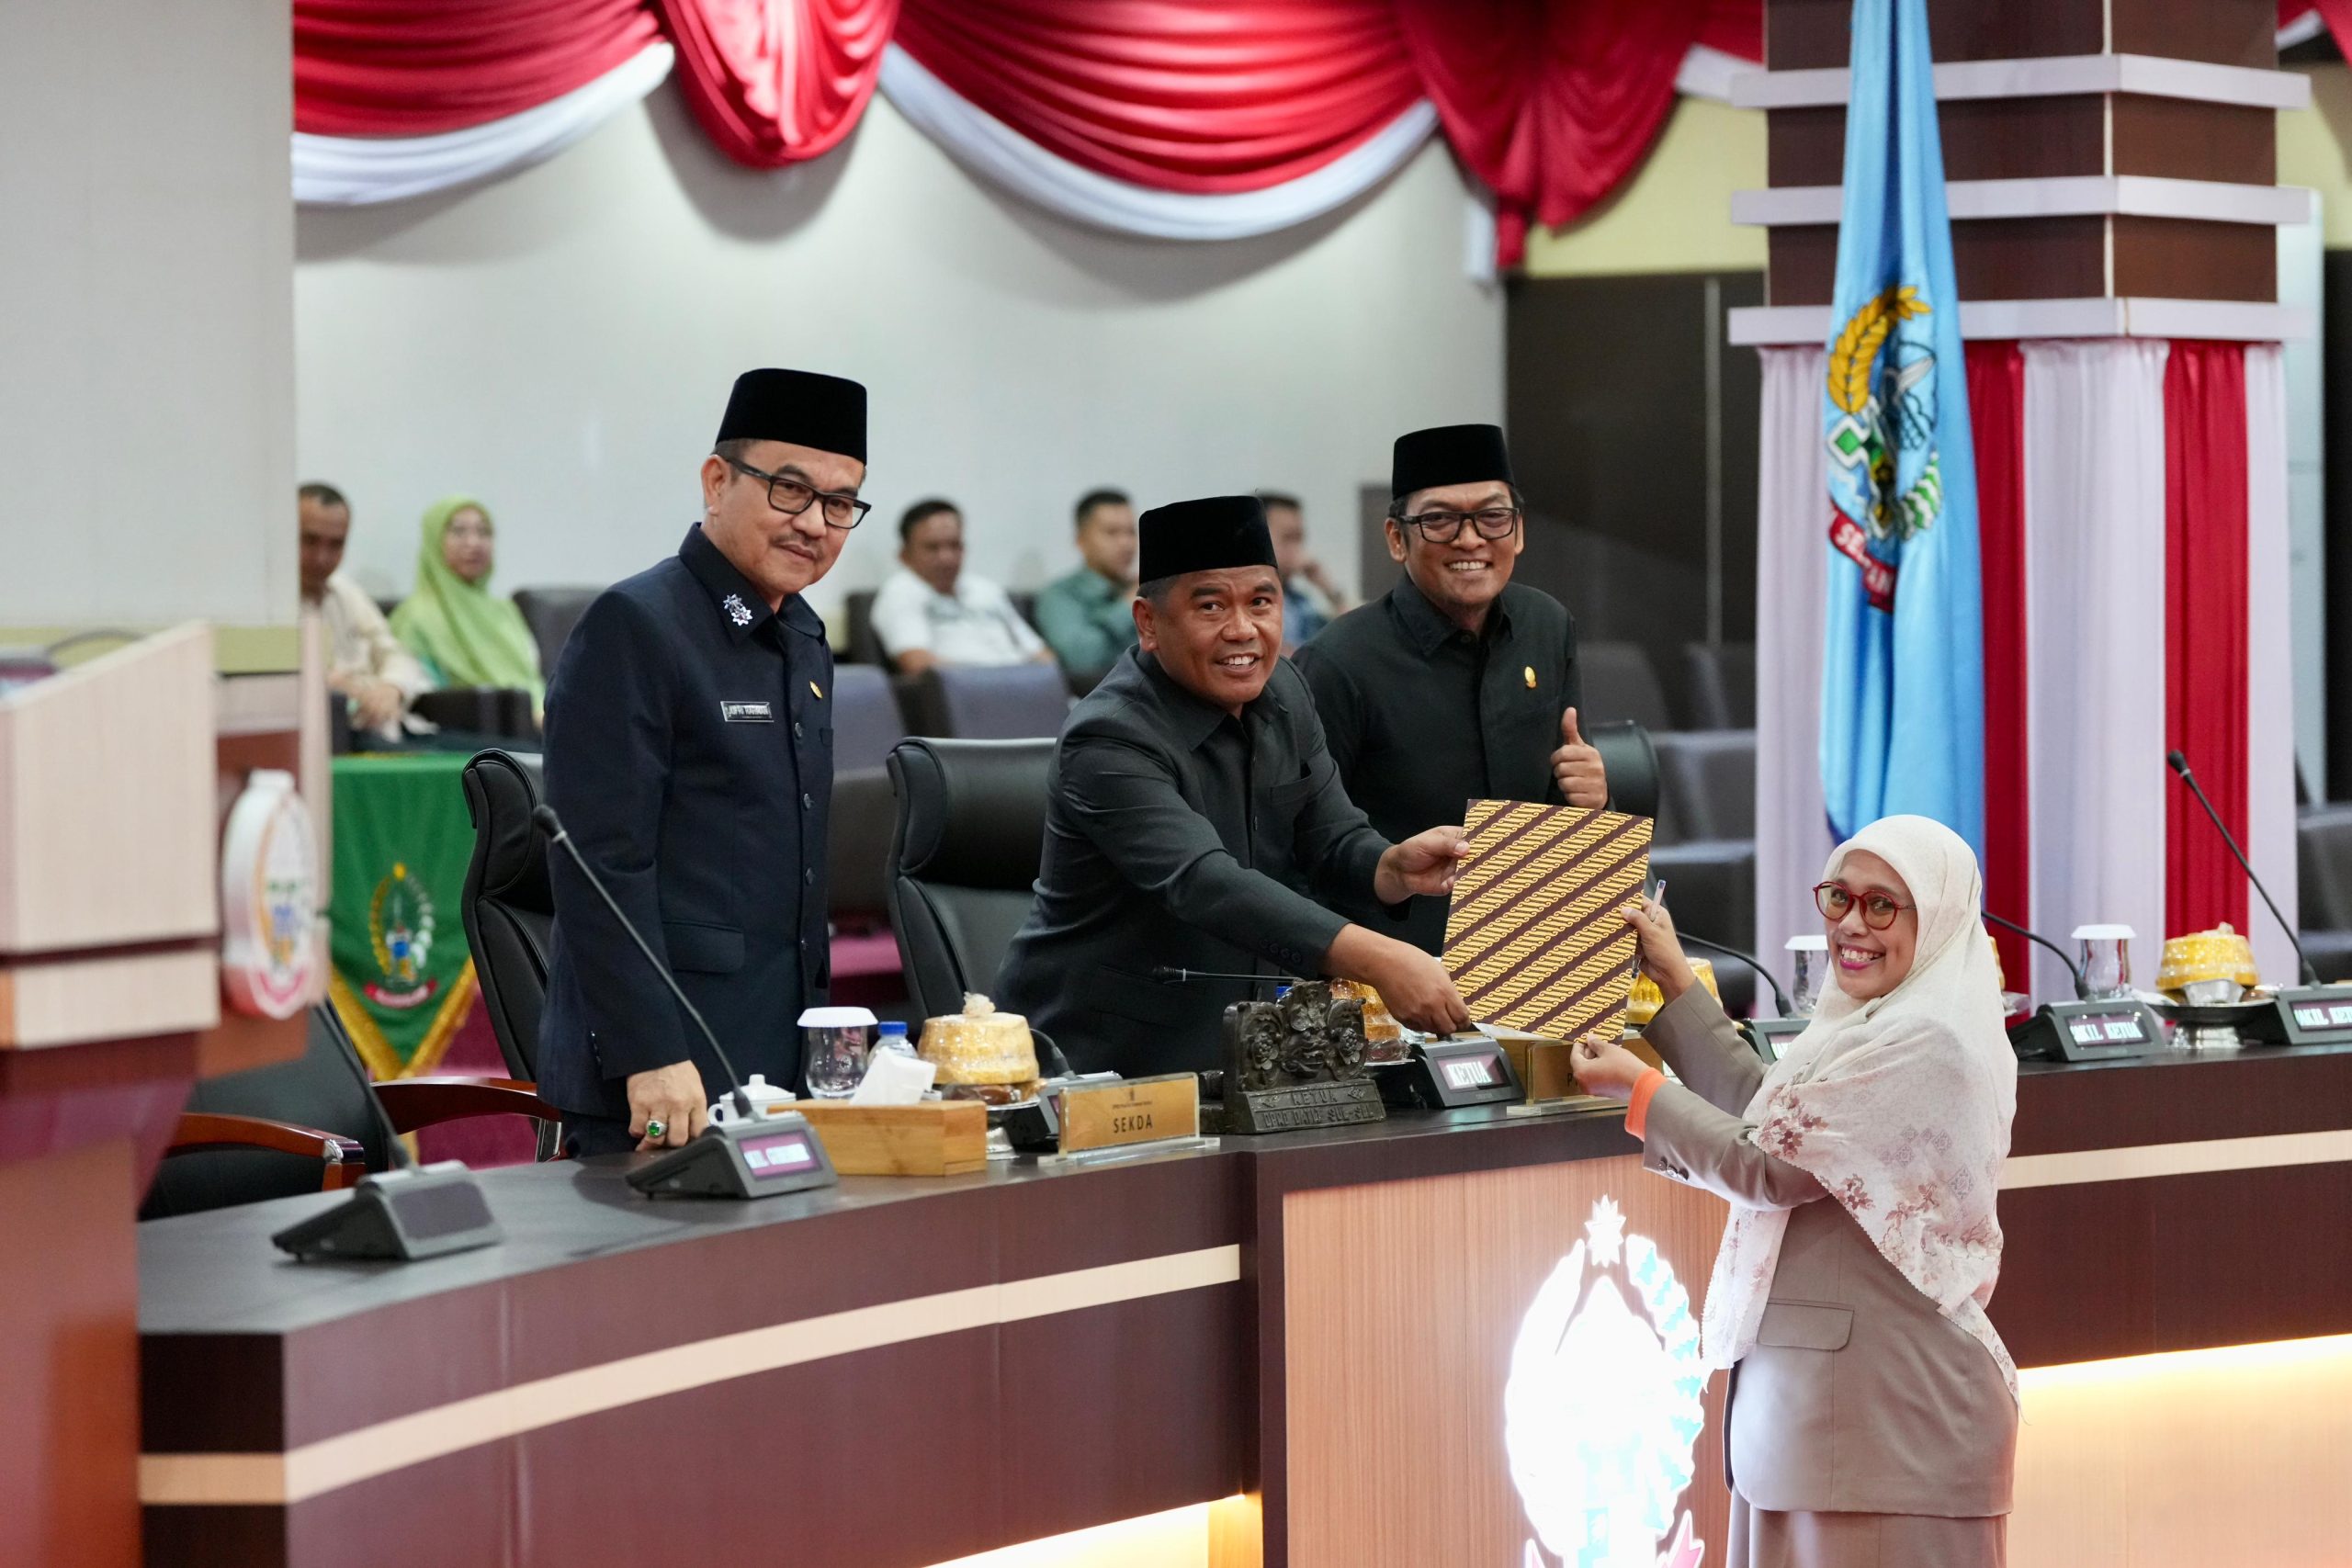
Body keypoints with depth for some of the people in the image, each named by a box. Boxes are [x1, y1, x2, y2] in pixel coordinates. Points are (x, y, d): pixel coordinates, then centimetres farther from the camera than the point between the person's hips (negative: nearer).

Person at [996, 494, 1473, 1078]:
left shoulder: (1278, 691, 7)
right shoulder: (1110, 741, -20)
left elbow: (1334, 844, 8)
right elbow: (1205, 885, -33)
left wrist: (1397, 867, -18)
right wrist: (1375, 959, -44)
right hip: (1097, 1061, -7)